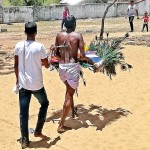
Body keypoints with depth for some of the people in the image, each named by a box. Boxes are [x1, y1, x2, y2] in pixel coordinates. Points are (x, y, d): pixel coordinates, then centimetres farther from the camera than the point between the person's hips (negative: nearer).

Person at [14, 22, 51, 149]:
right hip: (36, 84, -2)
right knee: (44, 104, 24)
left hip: (23, 84, 3)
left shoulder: (18, 46, -2)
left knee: (23, 113, 8)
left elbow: (16, 65, 4)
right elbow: (47, 65, -4)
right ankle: (38, 131, 25)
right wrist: (49, 61, 19)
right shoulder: (39, 47, -13)